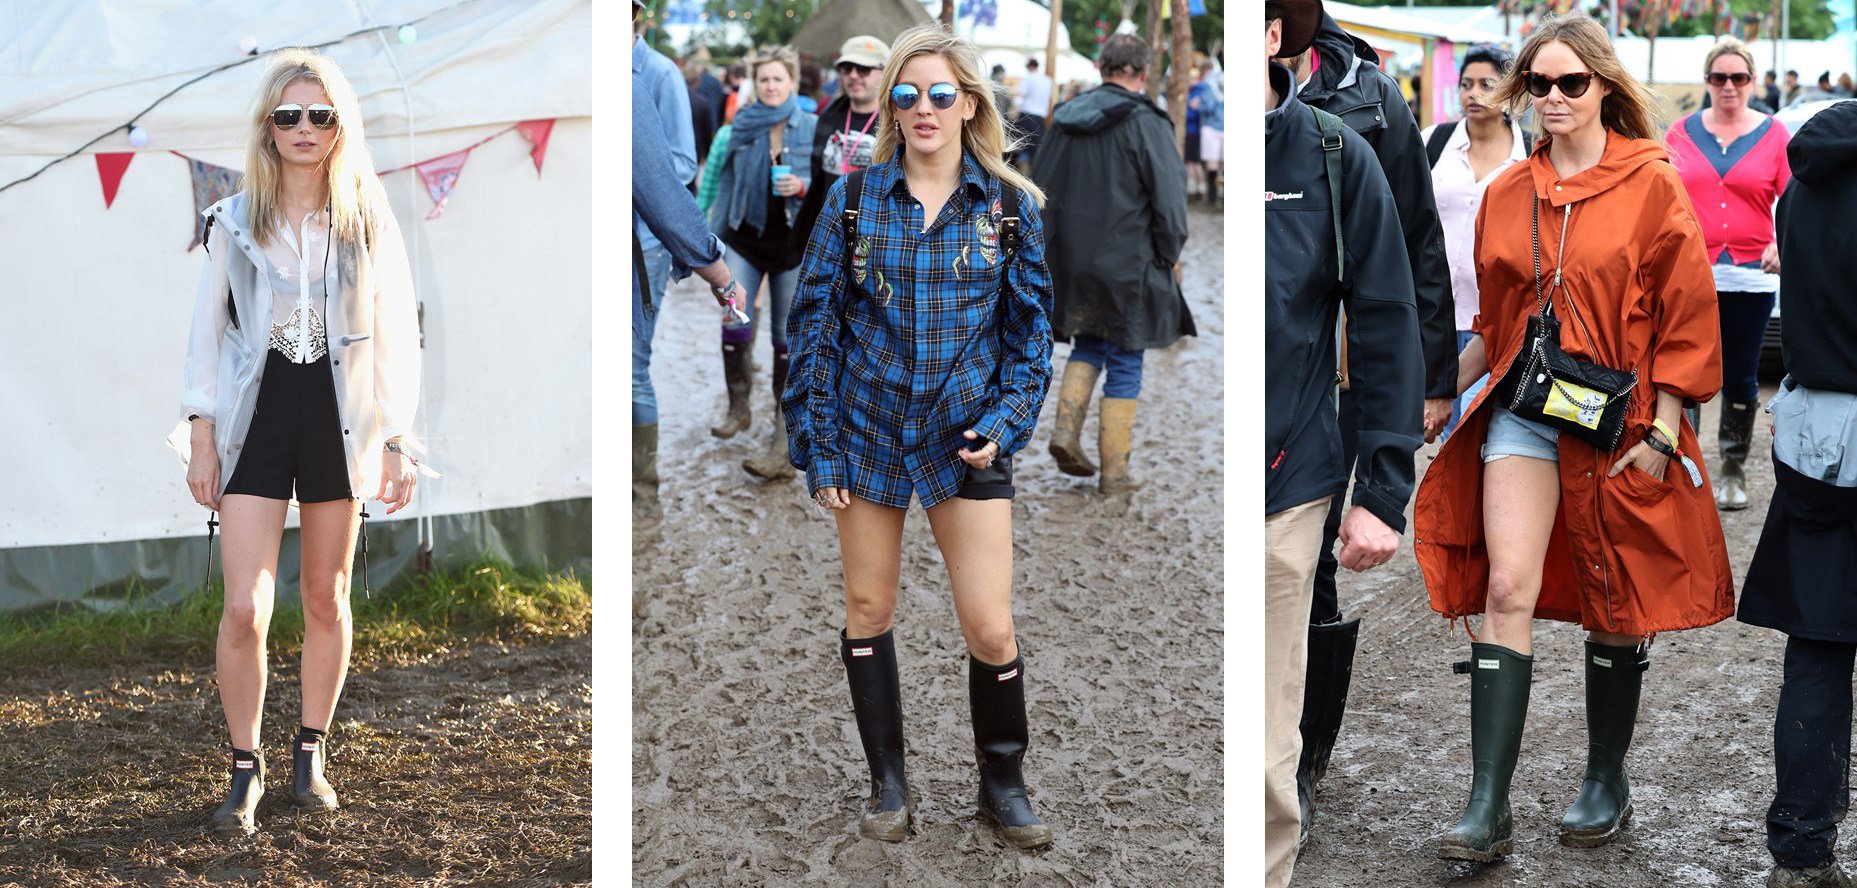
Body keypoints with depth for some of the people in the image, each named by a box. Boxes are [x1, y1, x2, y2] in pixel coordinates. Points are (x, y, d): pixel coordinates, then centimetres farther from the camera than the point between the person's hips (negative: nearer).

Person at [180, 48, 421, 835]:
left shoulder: (369, 223, 1)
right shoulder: (234, 222, 1)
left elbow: (395, 337, 3)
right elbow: (207, 331, 5)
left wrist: (398, 444, 0)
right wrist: (202, 436, 0)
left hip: (338, 421, 1)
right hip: (255, 417, -1)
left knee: (326, 599, 10)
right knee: (244, 608, -8)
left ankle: (311, 754, 26)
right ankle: (245, 772, 7)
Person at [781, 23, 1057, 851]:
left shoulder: (1008, 206, -1)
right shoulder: (854, 197, -1)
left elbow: (1029, 330, 5)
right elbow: (816, 322, 2)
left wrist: (1003, 425, -9)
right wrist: (819, 447, -2)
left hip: (965, 439, -1)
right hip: (869, 431, 1)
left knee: (990, 629, -5)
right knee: (868, 611, 10)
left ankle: (1003, 783, 17)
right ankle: (889, 783, 26)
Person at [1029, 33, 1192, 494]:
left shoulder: (1065, 121, 4)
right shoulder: (1144, 124, -14)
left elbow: (1039, 192, 9)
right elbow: (1169, 200, -15)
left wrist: (1049, 249, 17)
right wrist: (1167, 258, -2)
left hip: (1075, 262, 5)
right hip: (1128, 265, -5)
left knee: (1087, 347, 23)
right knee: (1124, 363, 5)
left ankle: (1067, 429, 2)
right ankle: (1114, 471, 8)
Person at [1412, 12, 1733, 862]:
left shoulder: (1650, 185, -3)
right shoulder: (1506, 195, 8)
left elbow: (1685, 316, -4)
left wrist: (1663, 432, -9)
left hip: (1619, 422, -2)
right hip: (1523, 412, 2)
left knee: (1615, 607, 8)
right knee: (1507, 591, -11)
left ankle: (1606, 782, 26)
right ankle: (1488, 807, -14)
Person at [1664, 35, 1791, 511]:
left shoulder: (1773, 134, 4)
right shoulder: (1682, 132, 6)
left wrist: (1783, 244, -15)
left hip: (1750, 275, 0)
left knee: (1741, 377, 8)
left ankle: (1733, 472, 20)